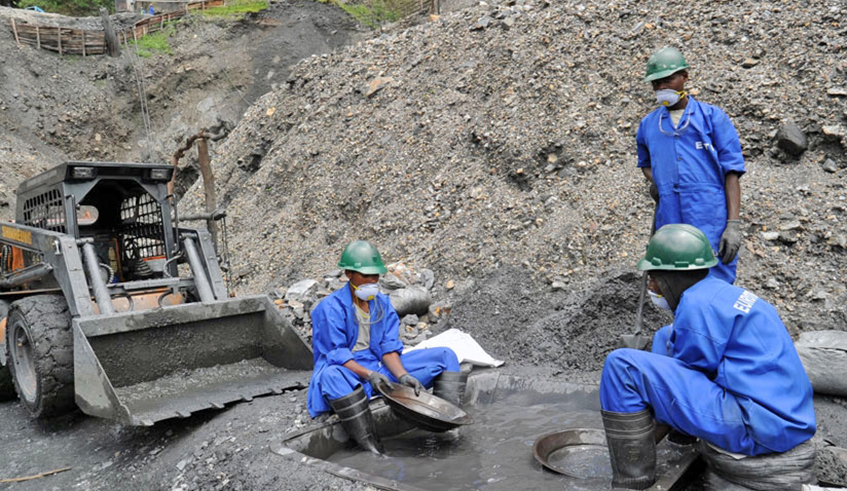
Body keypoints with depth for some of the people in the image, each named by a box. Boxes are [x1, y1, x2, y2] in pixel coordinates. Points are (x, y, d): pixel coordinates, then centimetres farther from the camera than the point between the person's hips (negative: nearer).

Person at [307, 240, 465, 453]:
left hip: (380, 368, 6)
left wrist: (402, 376, -18)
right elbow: (336, 355, -17)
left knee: (445, 356, -2)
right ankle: (368, 443, -39)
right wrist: (369, 374, -30)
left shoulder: (382, 303, 5)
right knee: (332, 374, -44)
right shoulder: (331, 308, -13)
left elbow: (389, 348, 0)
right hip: (347, 373, -5)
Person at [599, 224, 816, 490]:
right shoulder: (723, 294, 13)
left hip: (756, 427, -10)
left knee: (622, 366, -18)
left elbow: (682, 378, -8)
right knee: (666, 336, 22)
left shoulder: (698, 305, -16)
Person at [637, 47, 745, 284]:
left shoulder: (713, 117, 4)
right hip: (669, 225, 4)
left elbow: (731, 172, -1)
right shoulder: (648, 125, 16)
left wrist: (733, 224, -9)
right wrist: (654, 181, 10)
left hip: (711, 223, -3)